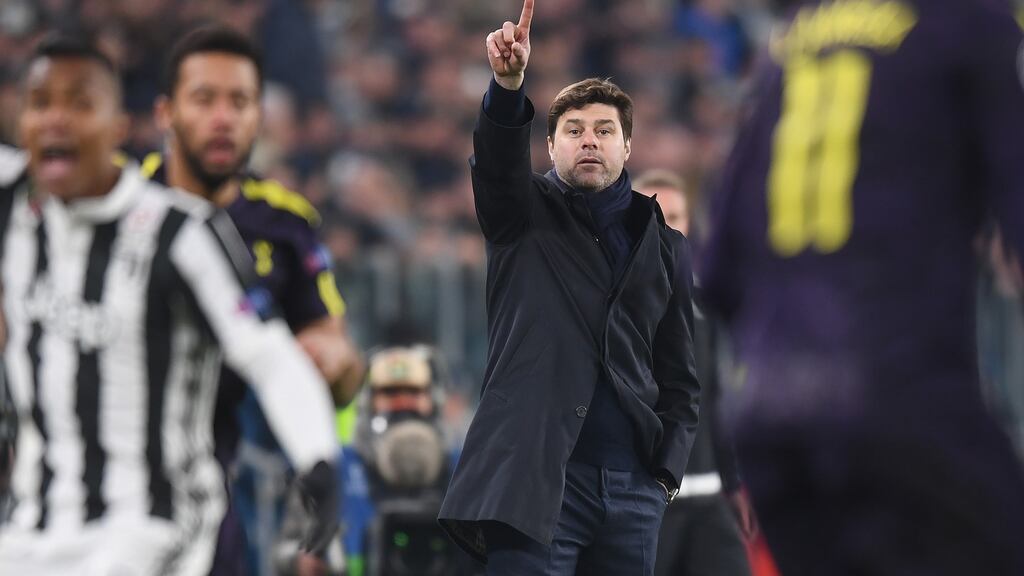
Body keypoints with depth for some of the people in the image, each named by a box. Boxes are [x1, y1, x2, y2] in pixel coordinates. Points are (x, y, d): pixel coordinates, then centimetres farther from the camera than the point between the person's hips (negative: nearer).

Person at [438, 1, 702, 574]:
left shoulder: (664, 247, 16)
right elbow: (498, 159, -14)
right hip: (535, 477, -3)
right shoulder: (525, 219, 8)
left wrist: (668, 468, 2)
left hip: (633, 483, 3)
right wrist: (509, 84, -34)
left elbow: (679, 375, 17)